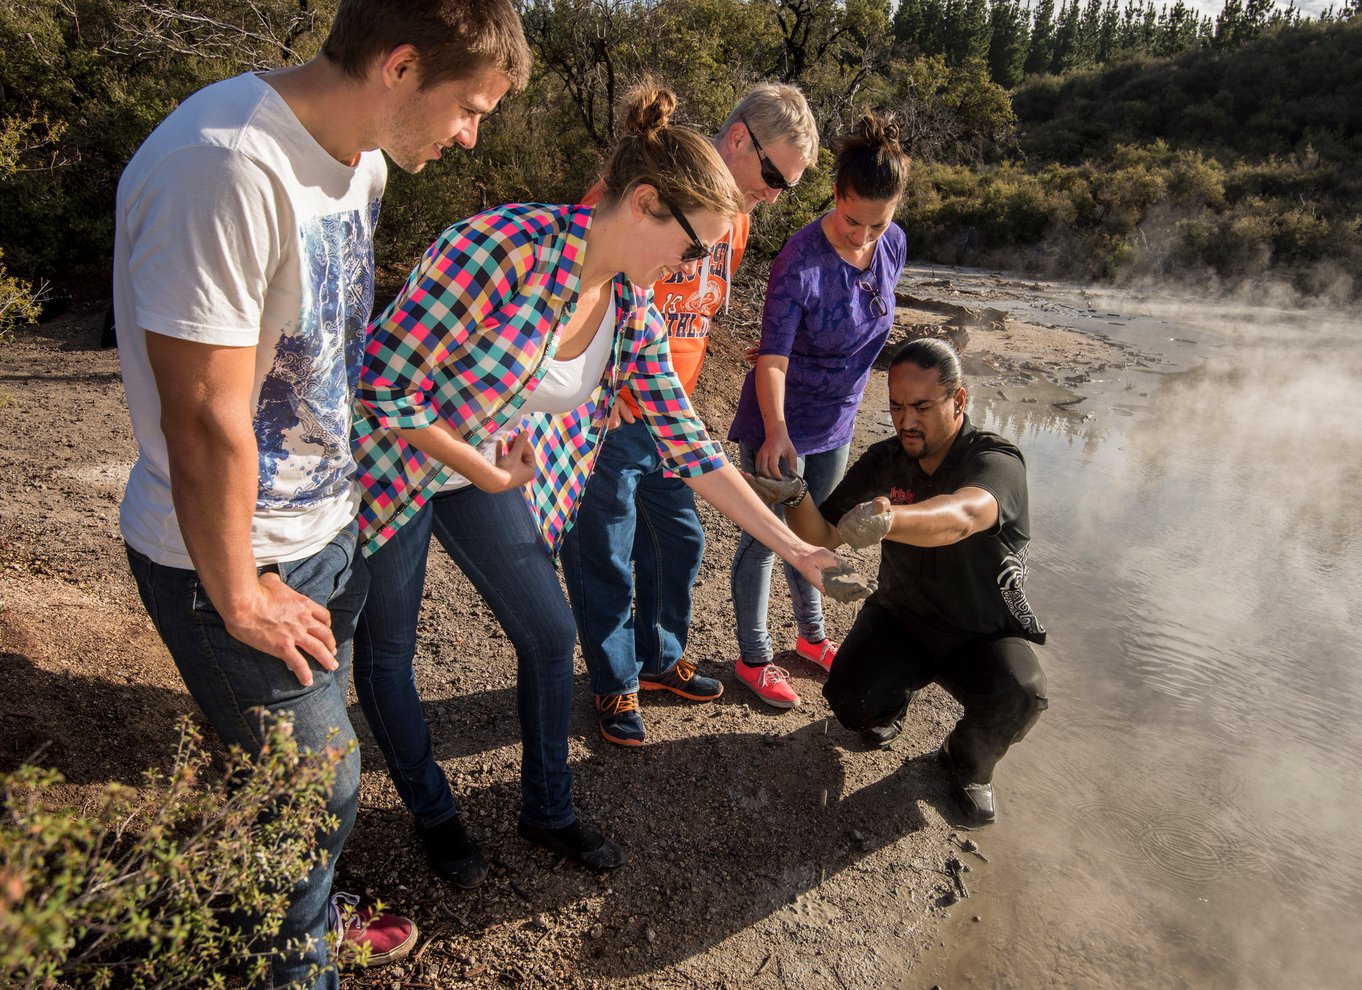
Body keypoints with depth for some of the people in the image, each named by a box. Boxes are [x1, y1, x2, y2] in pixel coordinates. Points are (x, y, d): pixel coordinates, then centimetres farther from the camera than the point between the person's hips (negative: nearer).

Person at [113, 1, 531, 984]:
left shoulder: (356, 158, 2)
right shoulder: (229, 166, -28)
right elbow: (207, 425, -26)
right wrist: (241, 602, -15)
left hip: (327, 530, 8)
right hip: (237, 559, -8)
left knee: (315, 758, 24)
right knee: (312, 786, 9)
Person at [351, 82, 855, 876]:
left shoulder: (635, 315, -9)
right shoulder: (506, 246, -31)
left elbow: (689, 449, -2)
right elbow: (382, 382, -25)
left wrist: (791, 545, -2)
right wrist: (486, 473, -19)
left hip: (493, 468, 6)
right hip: (393, 458, -6)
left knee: (551, 635, 9)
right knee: (387, 654, 10)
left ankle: (548, 810, 32)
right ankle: (434, 814, 37)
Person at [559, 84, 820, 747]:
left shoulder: (736, 217, 10)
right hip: (605, 415, -8)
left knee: (679, 540, 17)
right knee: (605, 560, 6)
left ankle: (660, 660, 39)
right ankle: (614, 686, 27)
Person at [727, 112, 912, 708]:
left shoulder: (894, 246, -6)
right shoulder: (799, 262, -27)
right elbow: (772, 359, -30)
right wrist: (776, 431, -43)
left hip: (836, 421, 7)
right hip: (779, 423, -6)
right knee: (766, 537, 4)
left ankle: (811, 636, 42)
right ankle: (754, 659, 23)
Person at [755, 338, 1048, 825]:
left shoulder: (997, 461, -22)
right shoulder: (884, 461, -6)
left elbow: (961, 516, -46)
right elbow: (823, 534, -8)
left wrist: (888, 519, -67)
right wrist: (796, 497, -30)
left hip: (985, 634, -2)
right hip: (901, 618, 3)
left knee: (1018, 697, -31)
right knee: (851, 701, -23)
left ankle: (969, 764, 5)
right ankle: (893, 699, 17)